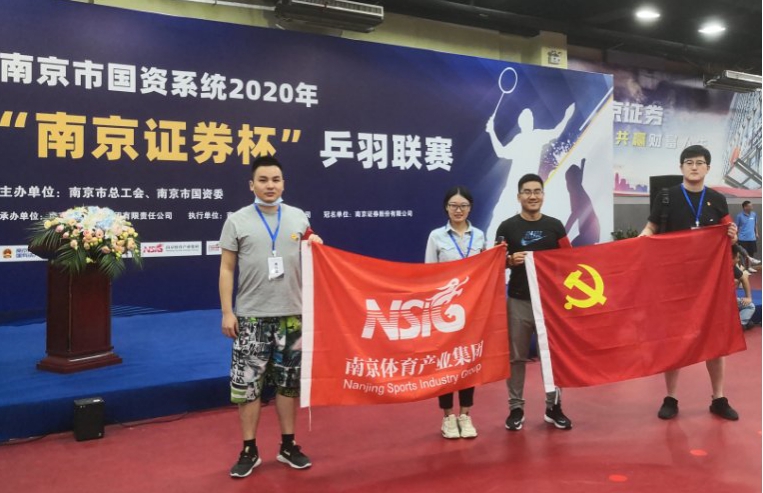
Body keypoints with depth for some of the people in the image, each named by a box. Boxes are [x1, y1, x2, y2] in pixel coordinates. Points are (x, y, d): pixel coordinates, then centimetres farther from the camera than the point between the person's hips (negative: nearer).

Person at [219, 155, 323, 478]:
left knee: (289, 381, 11)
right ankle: (249, 451, 14)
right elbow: (226, 269, -1)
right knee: (247, 382, 1)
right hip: (251, 316, -2)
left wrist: (317, 247, -6)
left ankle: (288, 445, 24)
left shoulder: (298, 218, 6)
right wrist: (227, 312, -7)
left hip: (291, 314, 3)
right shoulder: (237, 221, -1)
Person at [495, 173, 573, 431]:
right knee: (516, 356, 5)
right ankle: (516, 408, 16)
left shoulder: (555, 226, 6)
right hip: (518, 300, -2)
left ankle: (554, 406, 22)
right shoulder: (507, 227, -1)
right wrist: (511, 260, -19)